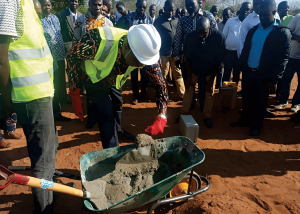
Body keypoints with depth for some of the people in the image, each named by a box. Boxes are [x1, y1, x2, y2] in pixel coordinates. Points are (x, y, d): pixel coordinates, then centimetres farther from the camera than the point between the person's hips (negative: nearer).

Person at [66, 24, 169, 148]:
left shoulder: (144, 52, -30)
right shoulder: (98, 40, -42)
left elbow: (160, 83, -24)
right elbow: (72, 56, -24)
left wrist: (161, 117, -36)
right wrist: (75, 96, -22)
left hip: (114, 77, 4)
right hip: (93, 75, -4)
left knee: (117, 104, 19)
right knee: (106, 112, -17)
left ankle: (116, 132, 50)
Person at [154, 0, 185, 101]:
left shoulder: (176, 20, 8)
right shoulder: (158, 21, 0)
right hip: (164, 53, -3)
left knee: (178, 74, 8)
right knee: (163, 75, 6)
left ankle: (182, 94, 15)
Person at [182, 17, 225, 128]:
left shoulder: (219, 37, -26)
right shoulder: (190, 37, -26)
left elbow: (219, 59, -16)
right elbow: (187, 58, -12)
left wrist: (211, 79, -13)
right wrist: (190, 77, -11)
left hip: (210, 70, 0)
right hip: (194, 69, 0)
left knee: (209, 92, 3)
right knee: (189, 89, 0)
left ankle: (207, 116, 19)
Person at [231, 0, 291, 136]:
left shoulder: (282, 32, -8)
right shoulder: (253, 30, 7)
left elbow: (283, 58, -10)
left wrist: (273, 78, -13)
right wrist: (242, 66, 3)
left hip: (263, 75, -4)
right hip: (248, 71, 4)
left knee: (260, 102, 9)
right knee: (246, 98, 15)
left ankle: (256, 125, 27)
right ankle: (245, 120, 34)